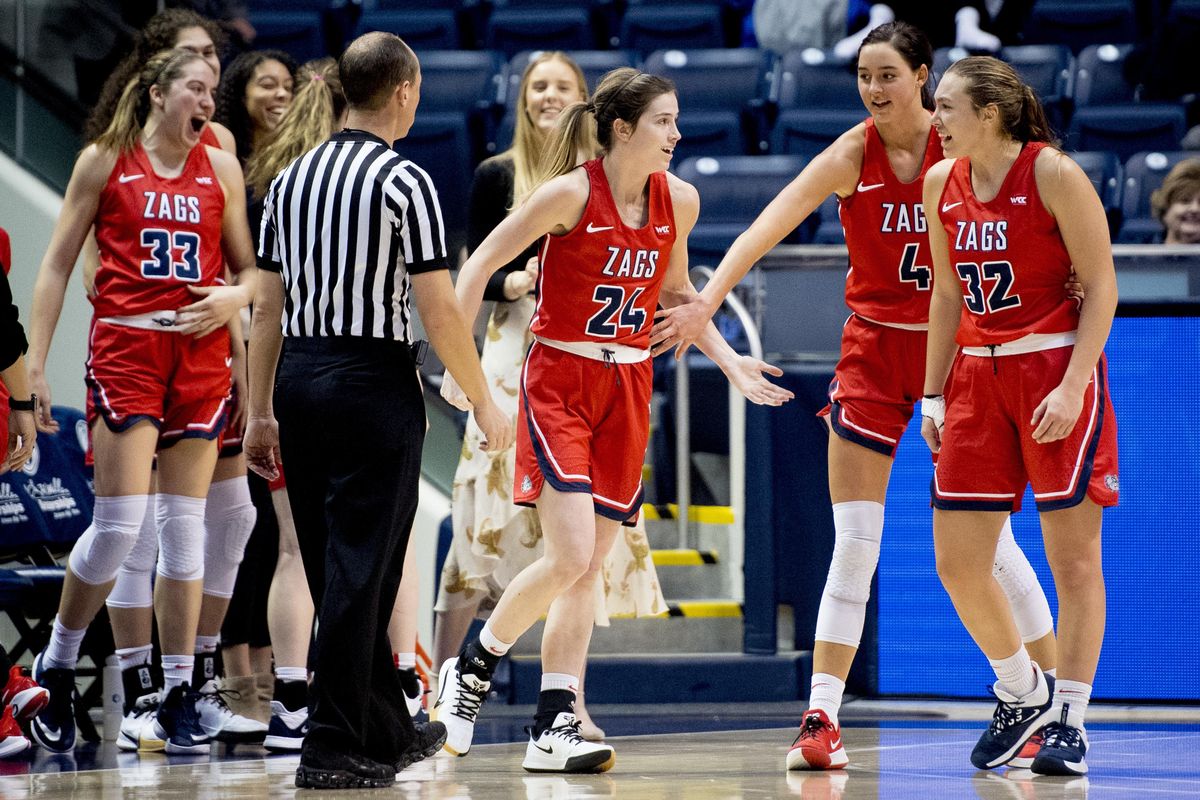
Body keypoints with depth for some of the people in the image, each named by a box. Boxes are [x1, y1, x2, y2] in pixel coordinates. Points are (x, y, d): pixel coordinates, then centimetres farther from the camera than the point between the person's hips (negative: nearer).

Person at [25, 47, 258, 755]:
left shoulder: (221, 168, 11)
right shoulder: (105, 161, 3)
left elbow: (251, 270, 17)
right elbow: (58, 264, 4)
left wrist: (234, 298, -7)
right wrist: (37, 362, -2)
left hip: (201, 354, 3)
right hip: (125, 348, -3)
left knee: (185, 525, 2)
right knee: (120, 523, -10)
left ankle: (179, 697, 7)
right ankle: (58, 666, 10)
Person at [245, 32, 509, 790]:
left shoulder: (291, 178, 10)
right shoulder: (403, 181, -9)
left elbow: (269, 307, 11)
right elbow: (439, 309, -12)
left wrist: (262, 412, 15)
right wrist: (485, 402, -3)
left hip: (300, 379, 7)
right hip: (374, 382, -7)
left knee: (340, 567, 14)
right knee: (359, 571, -4)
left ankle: (387, 729, 26)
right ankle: (333, 748, -6)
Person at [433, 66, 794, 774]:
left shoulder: (679, 200, 2)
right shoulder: (571, 193, -14)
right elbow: (479, 265, -8)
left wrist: (731, 362, 11)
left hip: (628, 389, 5)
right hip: (559, 380, -5)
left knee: (589, 565, 4)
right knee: (570, 556, -16)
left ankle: (555, 727, 6)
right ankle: (473, 668, 6)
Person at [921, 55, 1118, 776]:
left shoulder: (1053, 174, -11)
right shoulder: (941, 184, 7)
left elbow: (1102, 285, -10)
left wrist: (1072, 386, -18)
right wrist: (934, 395, 12)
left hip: (1058, 367, -6)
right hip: (978, 375, 6)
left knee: (1073, 556, -3)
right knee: (956, 563, 3)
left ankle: (1069, 720, 4)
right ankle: (1022, 694, 23)